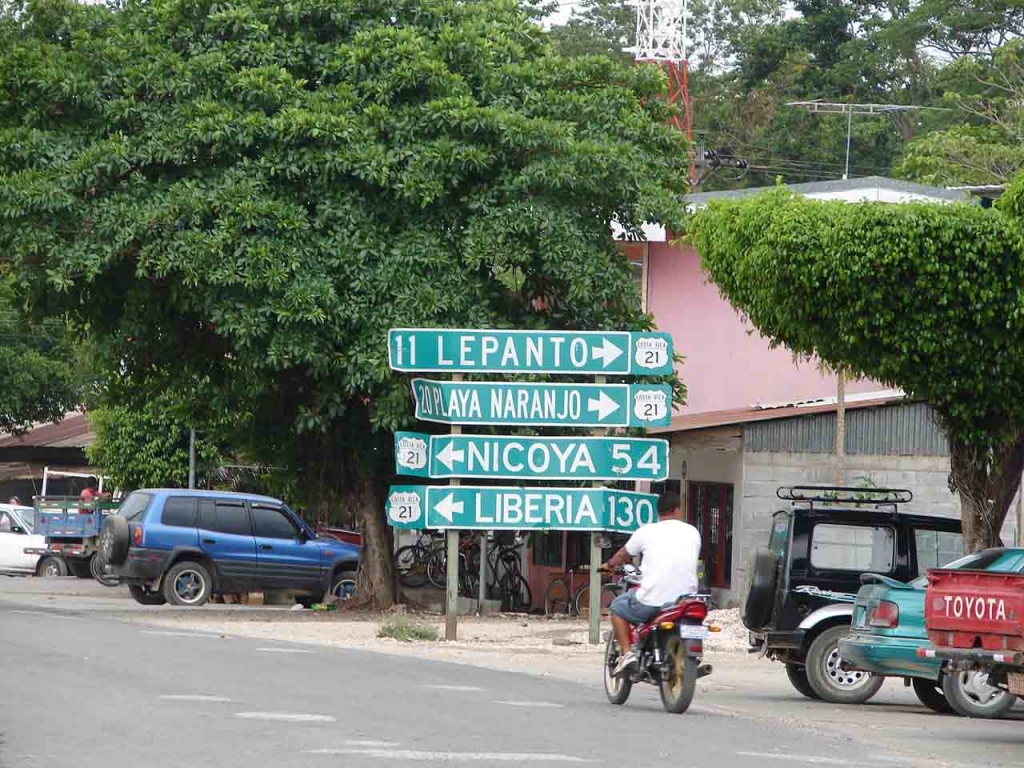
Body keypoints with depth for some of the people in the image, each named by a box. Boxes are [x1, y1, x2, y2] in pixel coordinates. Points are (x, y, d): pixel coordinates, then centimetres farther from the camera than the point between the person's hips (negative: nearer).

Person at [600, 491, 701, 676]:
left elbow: (623, 555, 18)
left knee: (617, 607, 22)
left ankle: (627, 653, 8)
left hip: (652, 601, -3)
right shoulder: (692, 533, 7)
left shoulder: (646, 532, 0)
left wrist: (609, 565, 41)